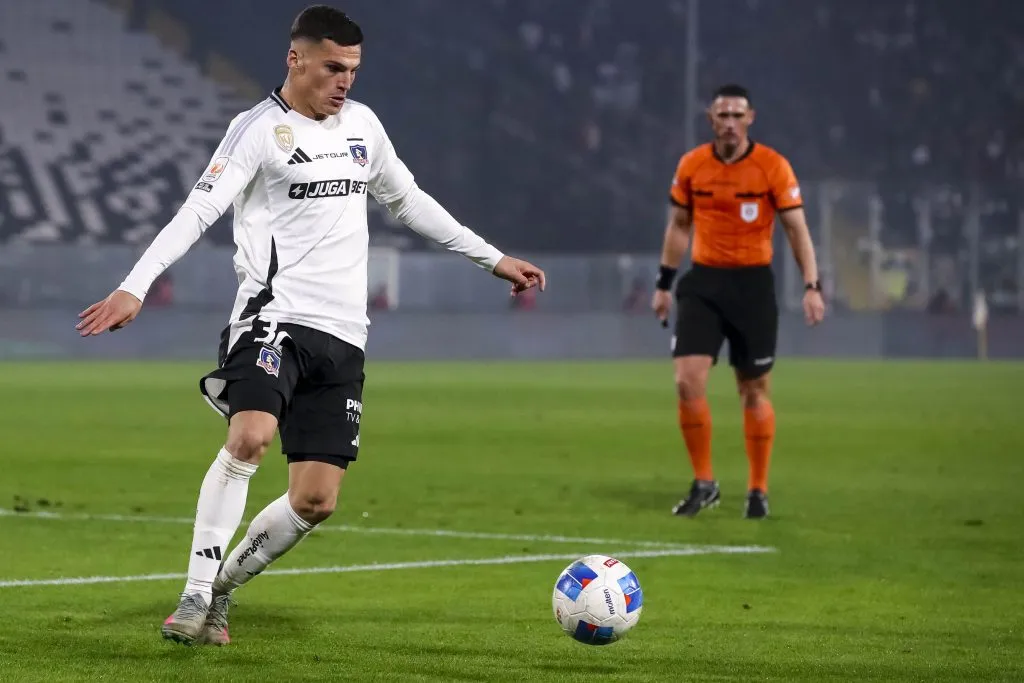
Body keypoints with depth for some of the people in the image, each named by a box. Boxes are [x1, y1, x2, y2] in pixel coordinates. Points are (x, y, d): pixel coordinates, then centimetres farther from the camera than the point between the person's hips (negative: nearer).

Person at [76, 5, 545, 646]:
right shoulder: (259, 129, -5)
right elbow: (198, 210, -15)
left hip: (343, 333, 6)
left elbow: (409, 201, 29)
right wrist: (135, 286, -28)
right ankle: (194, 598, -24)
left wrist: (493, 259, 30)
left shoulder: (362, 123, 15)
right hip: (275, 316, -6)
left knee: (315, 502, -1)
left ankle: (220, 589, 18)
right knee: (250, 438, -31)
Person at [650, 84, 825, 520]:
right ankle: (703, 483, 3)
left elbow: (797, 229, -5)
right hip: (703, 282, 2)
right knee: (687, 381, -11)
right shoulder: (691, 166, 2)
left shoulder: (772, 166, -7)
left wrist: (811, 286, -13)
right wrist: (664, 283, 14)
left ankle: (758, 491, 16)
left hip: (753, 283, -2)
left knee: (754, 391, 3)